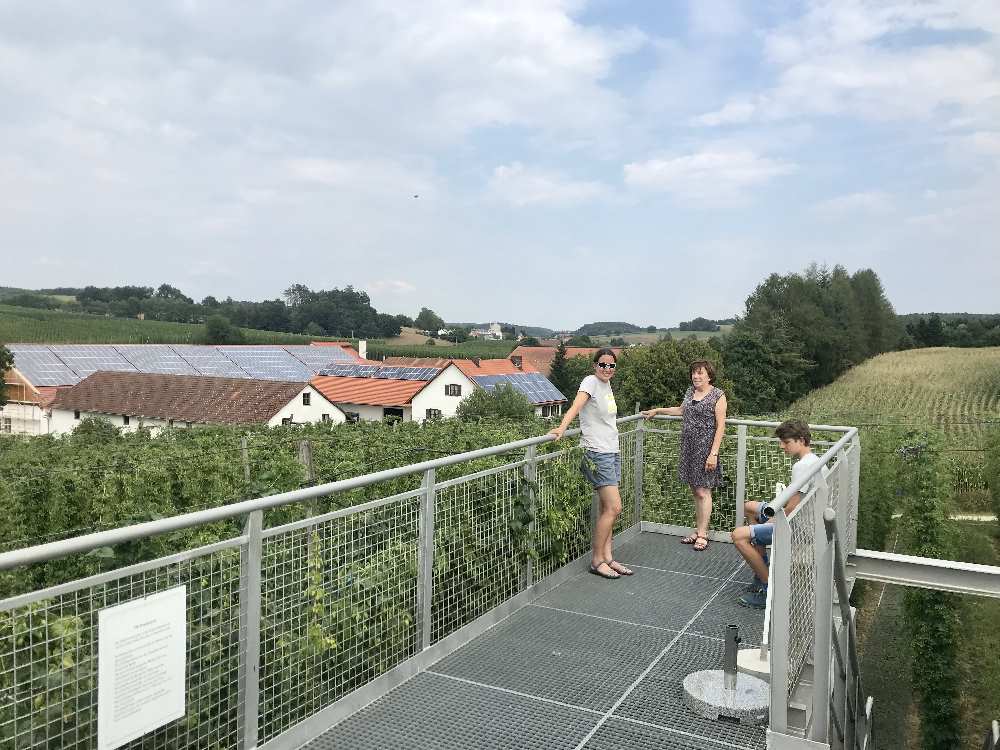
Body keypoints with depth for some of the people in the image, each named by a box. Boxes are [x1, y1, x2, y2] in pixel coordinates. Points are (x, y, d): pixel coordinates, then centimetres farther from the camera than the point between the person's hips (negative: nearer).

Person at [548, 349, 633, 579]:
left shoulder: (607, 384, 12)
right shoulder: (591, 381, -11)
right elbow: (576, 406, -27)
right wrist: (561, 428, -41)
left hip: (613, 452, 8)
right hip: (597, 453, -8)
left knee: (608, 508, 10)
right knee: (614, 508, -9)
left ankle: (607, 558, 17)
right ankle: (596, 560, 2)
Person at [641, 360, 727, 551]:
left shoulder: (718, 395, -7)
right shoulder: (690, 392, 13)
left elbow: (720, 426, -11)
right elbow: (681, 410, 32)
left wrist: (714, 453, -17)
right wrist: (657, 410, 35)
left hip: (705, 448, -6)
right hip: (688, 447, 6)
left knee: (703, 492, -4)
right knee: (695, 491, 9)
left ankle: (702, 534, 1)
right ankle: (698, 530, 16)